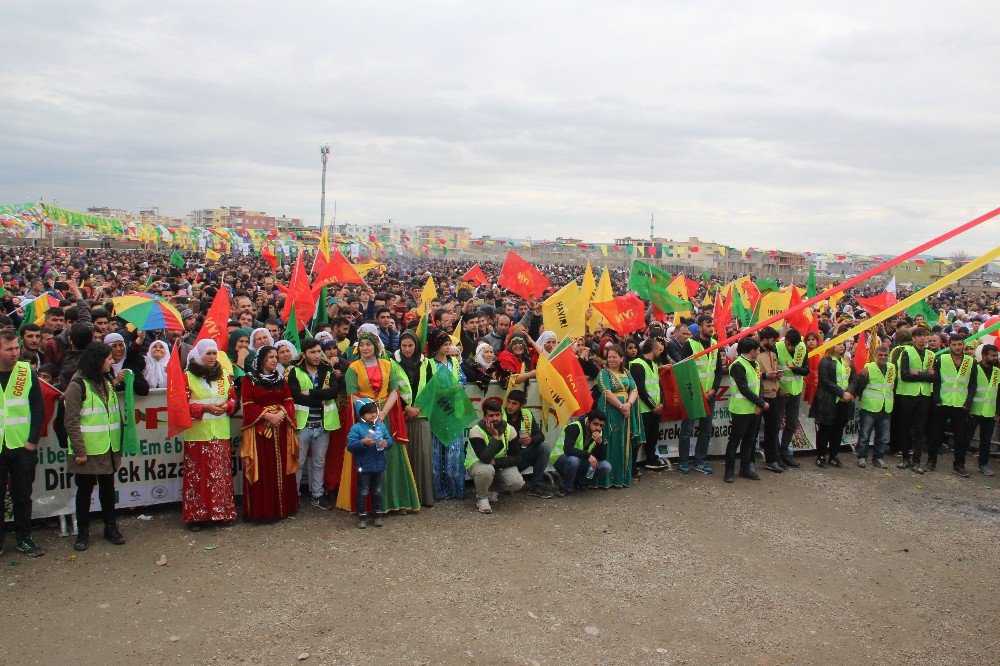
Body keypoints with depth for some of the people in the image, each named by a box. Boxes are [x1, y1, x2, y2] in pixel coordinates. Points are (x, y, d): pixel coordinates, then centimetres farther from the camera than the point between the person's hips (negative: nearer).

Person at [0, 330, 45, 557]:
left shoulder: (27, 373, -1)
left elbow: (38, 410, 1)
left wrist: (33, 441, -5)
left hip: (23, 447, 0)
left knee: (22, 495, 8)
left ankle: (23, 538, 19)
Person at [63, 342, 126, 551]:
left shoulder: (106, 383, 13)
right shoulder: (78, 385, -11)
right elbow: (71, 421, -14)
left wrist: (118, 445, 14)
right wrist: (79, 451, -17)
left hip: (108, 448, 6)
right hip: (88, 450, -6)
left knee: (108, 487, 13)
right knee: (85, 490, 6)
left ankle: (110, 527, 24)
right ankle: (83, 532, 17)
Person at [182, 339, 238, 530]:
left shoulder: (224, 375, 10)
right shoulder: (188, 376, -2)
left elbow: (233, 399, 14)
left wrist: (226, 406, -7)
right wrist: (205, 408, -17)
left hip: (221, 434, 4)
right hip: (197, 434, -3)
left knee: (222, 473, 7)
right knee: (197, 474, 0)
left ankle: (223, 512, 16)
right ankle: (196, 515, 9)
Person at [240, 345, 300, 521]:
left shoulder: (281, 378, 13)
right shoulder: (249, 379, 0)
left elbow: (288, 401, 8)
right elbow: (248, 405, -7)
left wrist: (282, 413, -11)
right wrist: (267, 415, -16)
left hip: (281, 428, 4)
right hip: (259, 429, -4)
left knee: (281, 467, 6)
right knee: (262, 469, -4)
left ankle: (282, 506, 14)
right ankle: (261, 510, 3)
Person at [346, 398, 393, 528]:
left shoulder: (381, 426, 5)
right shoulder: (356, 428, -9)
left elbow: (390, 440, 5)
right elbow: (350, 445, -16)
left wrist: (386, 443, -17)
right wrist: (363, 442, -28)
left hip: (379, 466, 4)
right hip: (364, 467, -4)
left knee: (377, 491, 16)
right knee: (363, 492, 6)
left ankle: (379, 514, 26)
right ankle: (362, 516, 16)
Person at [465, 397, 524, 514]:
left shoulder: (509, 430, -11)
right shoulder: (476, 431, -25)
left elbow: (516, 457, -9)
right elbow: (485, 458, -35)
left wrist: (495, 462, -23)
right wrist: (495, 437, -34)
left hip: (500, 464, 4)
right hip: (476, 463, -4)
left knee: (517, 483, -22)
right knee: (486, 470, -40)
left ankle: (493, 489, 9)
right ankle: (481, 498, -10)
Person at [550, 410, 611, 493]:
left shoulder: (599, 434, -3)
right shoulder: (574, 427, -23)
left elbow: (602, 457, -7)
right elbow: (567, 449, -37)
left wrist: (600, 442, -25)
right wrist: (588, 455, -43)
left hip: (581, 463, 6)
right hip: (560, 460, -6)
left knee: (606, 467, -15)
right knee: (573, 459, -40)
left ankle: (580, 483, 4)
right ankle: (565, 488, -14)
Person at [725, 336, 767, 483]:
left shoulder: (755, 364, 13)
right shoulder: (738, 366, -15)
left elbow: (759, 384, 12)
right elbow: (744, 389, -19)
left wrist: (759, 404, -3)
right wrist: (762, 403, -14)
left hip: (754, 409, 8)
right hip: (742, 409, -8)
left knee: (749, 440, 14)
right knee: (735, 440, -1)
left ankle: (745, 468, 23)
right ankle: (729, 471, 5)